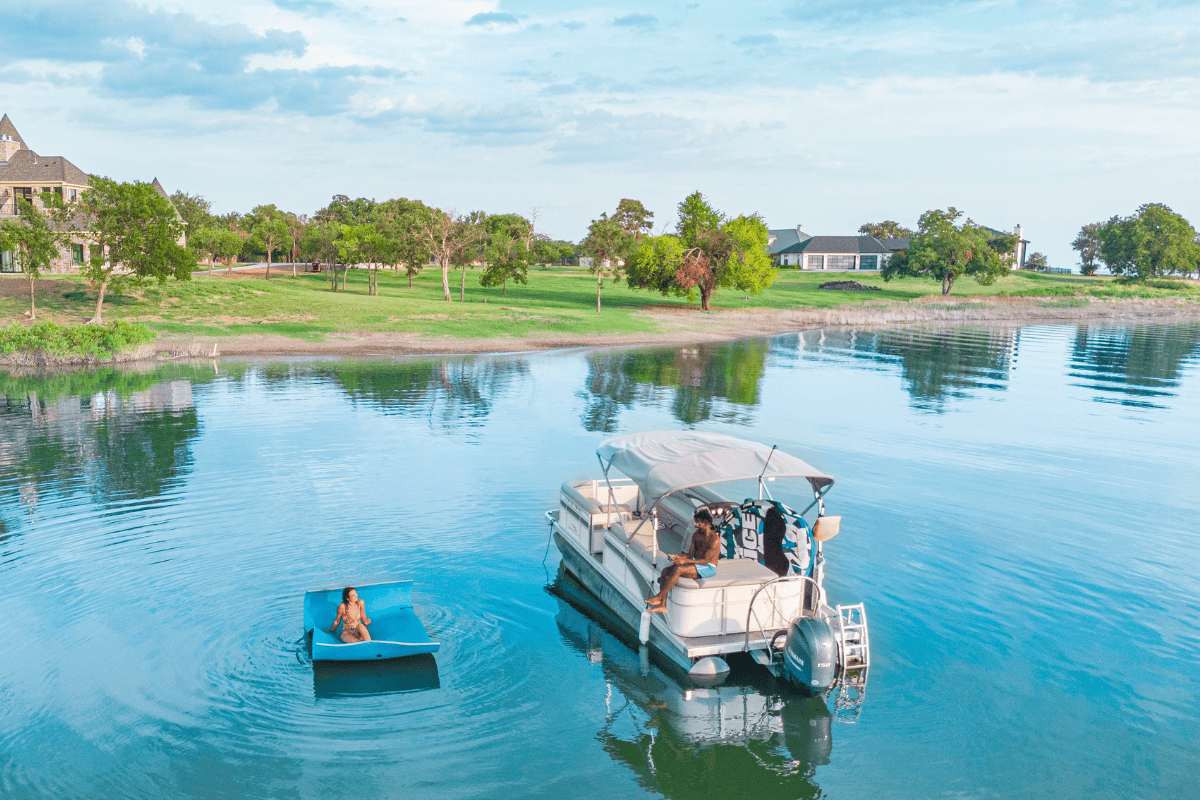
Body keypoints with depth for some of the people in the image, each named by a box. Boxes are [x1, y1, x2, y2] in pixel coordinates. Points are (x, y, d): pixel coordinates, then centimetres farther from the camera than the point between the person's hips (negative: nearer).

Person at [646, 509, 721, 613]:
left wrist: (685, 561, -27)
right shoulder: (696, 535, 9)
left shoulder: (714, 539, -17)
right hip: (695, 563, 8)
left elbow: (705, 561, -21)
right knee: (665, 571, -13)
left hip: (708, 568, -8)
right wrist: (679, 557, -7)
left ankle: (658, 597, -26)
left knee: (678, 569, -32)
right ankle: (662, 606, -20)